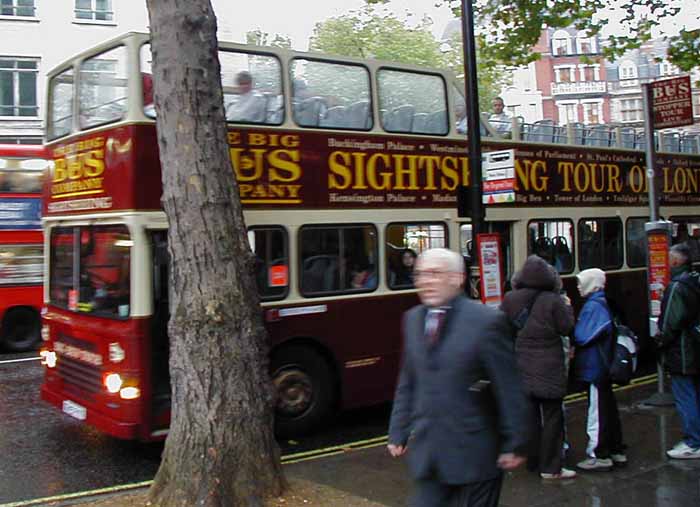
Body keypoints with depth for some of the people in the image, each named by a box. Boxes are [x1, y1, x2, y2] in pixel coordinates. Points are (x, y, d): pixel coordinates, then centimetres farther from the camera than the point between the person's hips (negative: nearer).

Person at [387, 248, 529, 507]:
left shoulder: (487, 321, -13)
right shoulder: (413, 319, 5)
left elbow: (509, 389, -11)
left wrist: (514, 444, -9)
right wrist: (399, 432, 10)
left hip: (474, 454, -5)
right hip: (427, 452, 5)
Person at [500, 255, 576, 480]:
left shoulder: (510, 300, -4)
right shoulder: (553, 301, -15)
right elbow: (566, 328, -7)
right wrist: (567, 307, 8)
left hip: (521, 367, 4)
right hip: (548, 368, -4)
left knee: (528, 414, 15)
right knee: (552, 415, 4)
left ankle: (532, 459, 25)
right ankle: (550, 467, 6)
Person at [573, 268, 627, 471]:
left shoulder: (593, 306, -18)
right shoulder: (601, 303, 11)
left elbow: (582, 337, -21)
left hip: (594, 367, -10)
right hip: (604, 366, 10)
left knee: (597, 411, -2)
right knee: (608, 409, 16)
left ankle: (599, 456, 5)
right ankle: (616, 451, 25)